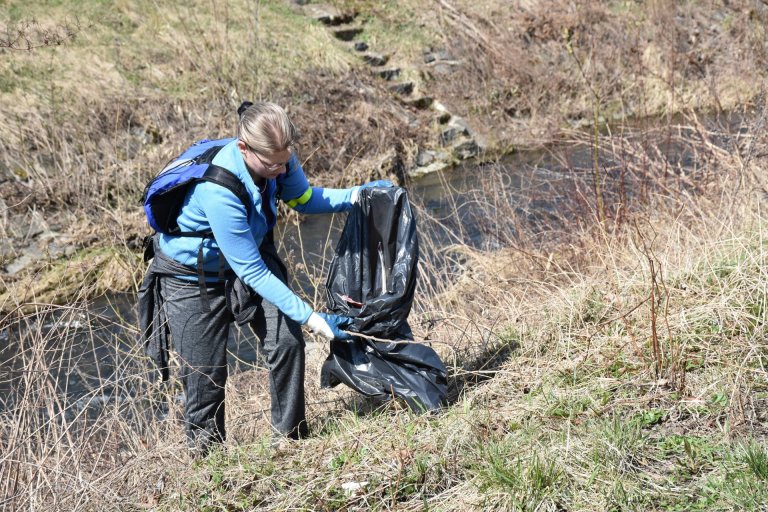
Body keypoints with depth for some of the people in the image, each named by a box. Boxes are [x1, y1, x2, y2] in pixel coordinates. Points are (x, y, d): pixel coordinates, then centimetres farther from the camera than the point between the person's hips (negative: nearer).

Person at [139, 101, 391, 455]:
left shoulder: (278, 157, -20)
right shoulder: (218, 190, -39)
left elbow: (304, 199, 2)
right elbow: (251, 271, -32)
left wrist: (357, 195, -14)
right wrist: (310, 318, -30)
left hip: (253, 255, 6)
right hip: (193, 278, -5)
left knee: (287, 340, -12)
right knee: (205, 377, -1)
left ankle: (289, 437, 7)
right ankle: (206, 458, 24)